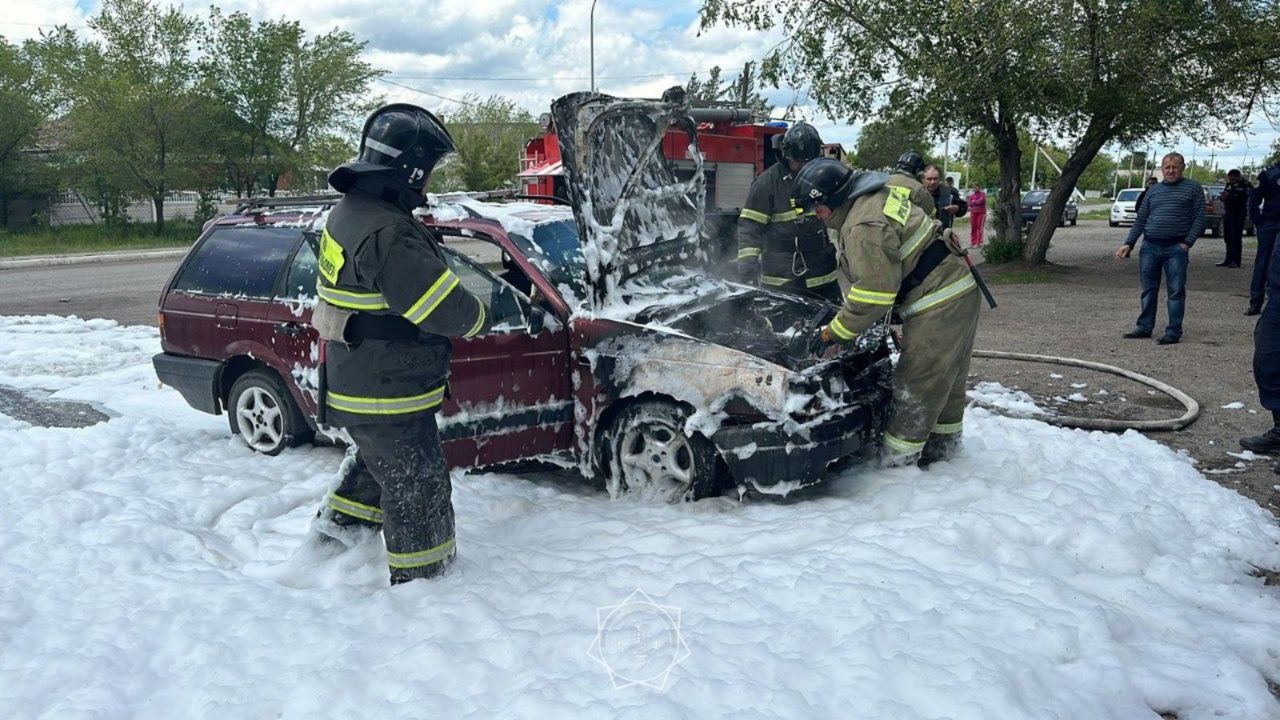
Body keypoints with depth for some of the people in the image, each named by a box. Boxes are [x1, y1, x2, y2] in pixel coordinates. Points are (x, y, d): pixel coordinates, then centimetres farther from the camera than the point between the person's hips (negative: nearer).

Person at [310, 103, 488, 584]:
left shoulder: (347, 212, 4)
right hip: (389, 399, -10)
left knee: (379, 462, 34)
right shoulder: (387, 234, -29)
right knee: (418, 493, 5)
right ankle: (420, 581, 18)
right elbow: (448, 309, -29)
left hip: (354, 382, 10)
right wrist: (475, 316, -8)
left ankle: (340, 519, 50)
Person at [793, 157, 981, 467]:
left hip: (938, 304, -11)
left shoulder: (864, 227, -22)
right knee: (947, 377, 23)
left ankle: (897, 459, 10)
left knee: (915, 386, -1)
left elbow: (874, 292, -22)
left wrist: (833, 333, -13)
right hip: (962, 290, 11)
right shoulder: (882, 195, 12)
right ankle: (944, 440, 39)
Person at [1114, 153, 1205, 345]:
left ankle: (1173, 331, 2)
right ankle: (1144, 327, 18)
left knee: (1176, 291, -2)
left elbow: (1199, 218, -2)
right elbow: (1140, 220, 16)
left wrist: (1187, 243, -11)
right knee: (1148, 290, 9)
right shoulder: (1154, 190, 16)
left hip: (1176, 248, -4)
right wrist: (1128, 244, 7)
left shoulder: (1193, 188, 4)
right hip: (1149, 247, 4)